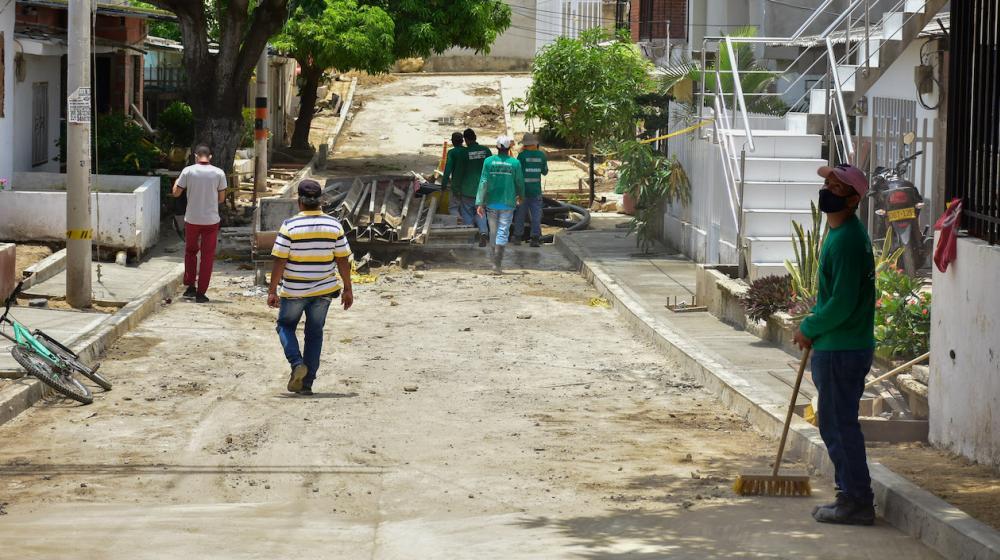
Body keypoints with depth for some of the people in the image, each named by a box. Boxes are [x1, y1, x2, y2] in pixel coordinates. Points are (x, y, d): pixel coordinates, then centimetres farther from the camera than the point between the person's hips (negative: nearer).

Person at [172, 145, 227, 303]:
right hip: (211, 220, 0)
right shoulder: (218, 173, -5)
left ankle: (190, 286, 18)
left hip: (192, 220, 0)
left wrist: (177, 181, 20)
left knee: (190, 251, 21)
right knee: (207, 256, 7)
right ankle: (201, 292, 6)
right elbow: (221, 199, 1)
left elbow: (176, 193, 1)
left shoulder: (188, 171, -7)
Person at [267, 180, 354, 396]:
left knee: (286, 326, 18)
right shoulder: (334, 226, -4)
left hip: (294, 290, -3)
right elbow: (343, 260, 0)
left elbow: (279, 261, -12)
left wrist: (273, 290, -4)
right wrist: (347, 289, 10)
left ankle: (297, 363, -5)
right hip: (324, 289, 3)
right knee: (314, 333, 12)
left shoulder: (290, 226, -13)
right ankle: (307, 383, 11)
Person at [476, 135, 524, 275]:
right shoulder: (515, 163, -5)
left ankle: (495, 261, 22)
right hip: (507, 203, -2)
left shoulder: (489, 161, -4)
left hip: (491, 202, 2)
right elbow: (519, 183, 3)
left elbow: (483, 182, -8)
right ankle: (497, 264, -13)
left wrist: (480, 203, -8)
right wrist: (520, 196, 24)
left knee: (493, 232, 14)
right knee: (503, 232, -3)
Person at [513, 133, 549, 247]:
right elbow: (545, 171, 12)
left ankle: (517, 236, 16)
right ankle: (535, 237, -2)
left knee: (520, 213, 10)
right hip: (536, 190, 2)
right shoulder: (541, 155, 1)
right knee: (536, 214, 4)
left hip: (523, 189, -2)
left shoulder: (522, 155, -11)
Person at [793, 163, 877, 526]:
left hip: (841, 350, -10)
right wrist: (814, 326, 14)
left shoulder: (847, 241, -20)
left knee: (839, 425, -4)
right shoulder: (840, 233, 13)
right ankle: (852, 495, 25)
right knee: (836, 424, 17)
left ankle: (857, 503, 2)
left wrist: (809, 329, -10)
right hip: (836, 345, 10)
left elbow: (841, 305, -23)